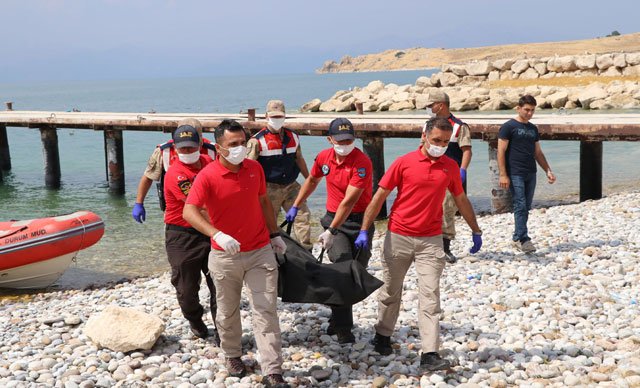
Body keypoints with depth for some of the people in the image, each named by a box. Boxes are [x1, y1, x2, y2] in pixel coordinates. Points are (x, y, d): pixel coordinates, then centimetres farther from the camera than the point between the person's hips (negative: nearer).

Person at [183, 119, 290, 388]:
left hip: (260, 252, 2)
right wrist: (217, 234, -39)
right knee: (227, 312, 14)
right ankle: (233, 356, 38)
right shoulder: (207, 176, -14)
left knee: (266, 311, -3)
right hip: (225, 255, -2)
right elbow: (189, 212, -25)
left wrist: (275, 234, 18)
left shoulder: (255, 168, 0)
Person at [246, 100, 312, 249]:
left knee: (303, 215, -4)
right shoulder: (258, 140, -7)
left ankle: (306, 249, 2)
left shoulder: (293, 136, 10)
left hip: (291, 185, 4)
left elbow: (299, 159, 20)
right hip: (270, 188, -4)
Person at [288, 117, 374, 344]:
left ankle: (338, 319, 26)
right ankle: (343, 328, -7)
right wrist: (295, 207, 21)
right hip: (333, 217, 2)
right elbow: (312, 180, 20)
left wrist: (331, 231, -26)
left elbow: (349, 201, -24)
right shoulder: (324, 157, -1)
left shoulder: (362, 163, -19)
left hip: (360, 220, -2)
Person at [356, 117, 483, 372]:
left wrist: (476, 231, 21)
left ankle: (430, 355, -6)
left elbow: (461, 200, 17)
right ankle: (383, 336, 35)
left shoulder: (450, 167, 4)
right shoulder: (404, 163, -6)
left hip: (431, 241, 1)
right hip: (398, 237, -1)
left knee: (430, 297, -6)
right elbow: (379, 197, -4)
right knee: (390, 292, 13)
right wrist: (364, 231, -9)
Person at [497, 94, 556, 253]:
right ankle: (523, 239, -7)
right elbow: (501, 152, -7)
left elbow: (538, 153, 21)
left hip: (530, 174, 6)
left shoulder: (533, 129, 16)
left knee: (526, 207, 7)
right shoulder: (509, 127, -4)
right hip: (515, 174, -6)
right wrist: (503, 174, -14)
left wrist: (548, 171, 12)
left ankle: (517, 237, 15)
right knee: (520, 206, -10)